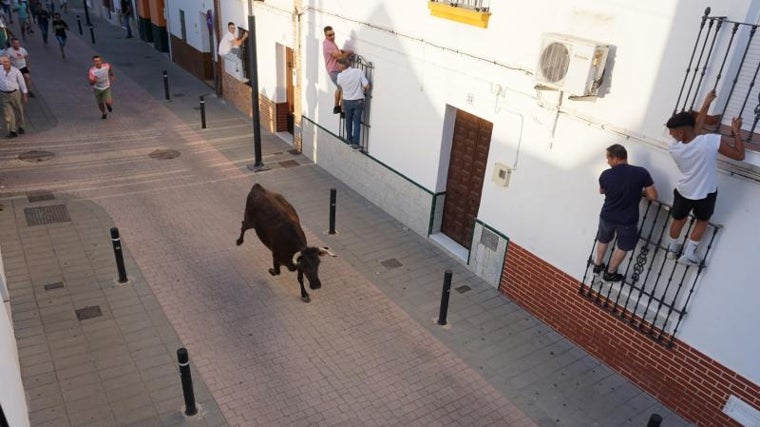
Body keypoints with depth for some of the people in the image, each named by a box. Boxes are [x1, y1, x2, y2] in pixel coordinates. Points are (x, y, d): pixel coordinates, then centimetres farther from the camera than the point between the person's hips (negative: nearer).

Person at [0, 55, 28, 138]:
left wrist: (24, 94, 3)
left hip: (15, 93, -1)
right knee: (8, 114, 0)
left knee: (19, 111, 14)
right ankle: (12, 131, 4)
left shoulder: (16, 71, -9)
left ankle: (20, 127, 36)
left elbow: (22, 82, -1)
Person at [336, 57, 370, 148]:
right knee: (357, 122, 8)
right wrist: (362, 90, 5)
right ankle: (355, 142, 4)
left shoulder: (340, 76, -11)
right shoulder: (359, 72, -15)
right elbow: (367, 86, -15)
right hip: (358, 101, -1)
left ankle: (349, 139, 34)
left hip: (347, 101, 1)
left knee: (348, 120, 22)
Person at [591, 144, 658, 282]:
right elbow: (653, 196, -11)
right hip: (628, 220, -1)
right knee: (623, 247, 24)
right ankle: (610, 273, 39)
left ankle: (597, 265, 48)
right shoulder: (641, 173, -19)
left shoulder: (605, 175, -15)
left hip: (607, 217, 1)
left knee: (603, 240, 30)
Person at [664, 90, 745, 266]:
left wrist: (706, 105, 0)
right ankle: (688, 255, 28)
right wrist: (736, 131, -6)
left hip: (683, 192, 1)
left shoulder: (673, 148, -20)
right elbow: (739, 155, -17)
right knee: (702, 221, 25)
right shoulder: (714, 141, -31)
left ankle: (672, 249, 43)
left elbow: (695, 130, -1)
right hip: (706, 193, -1)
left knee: (678, 220, 25)